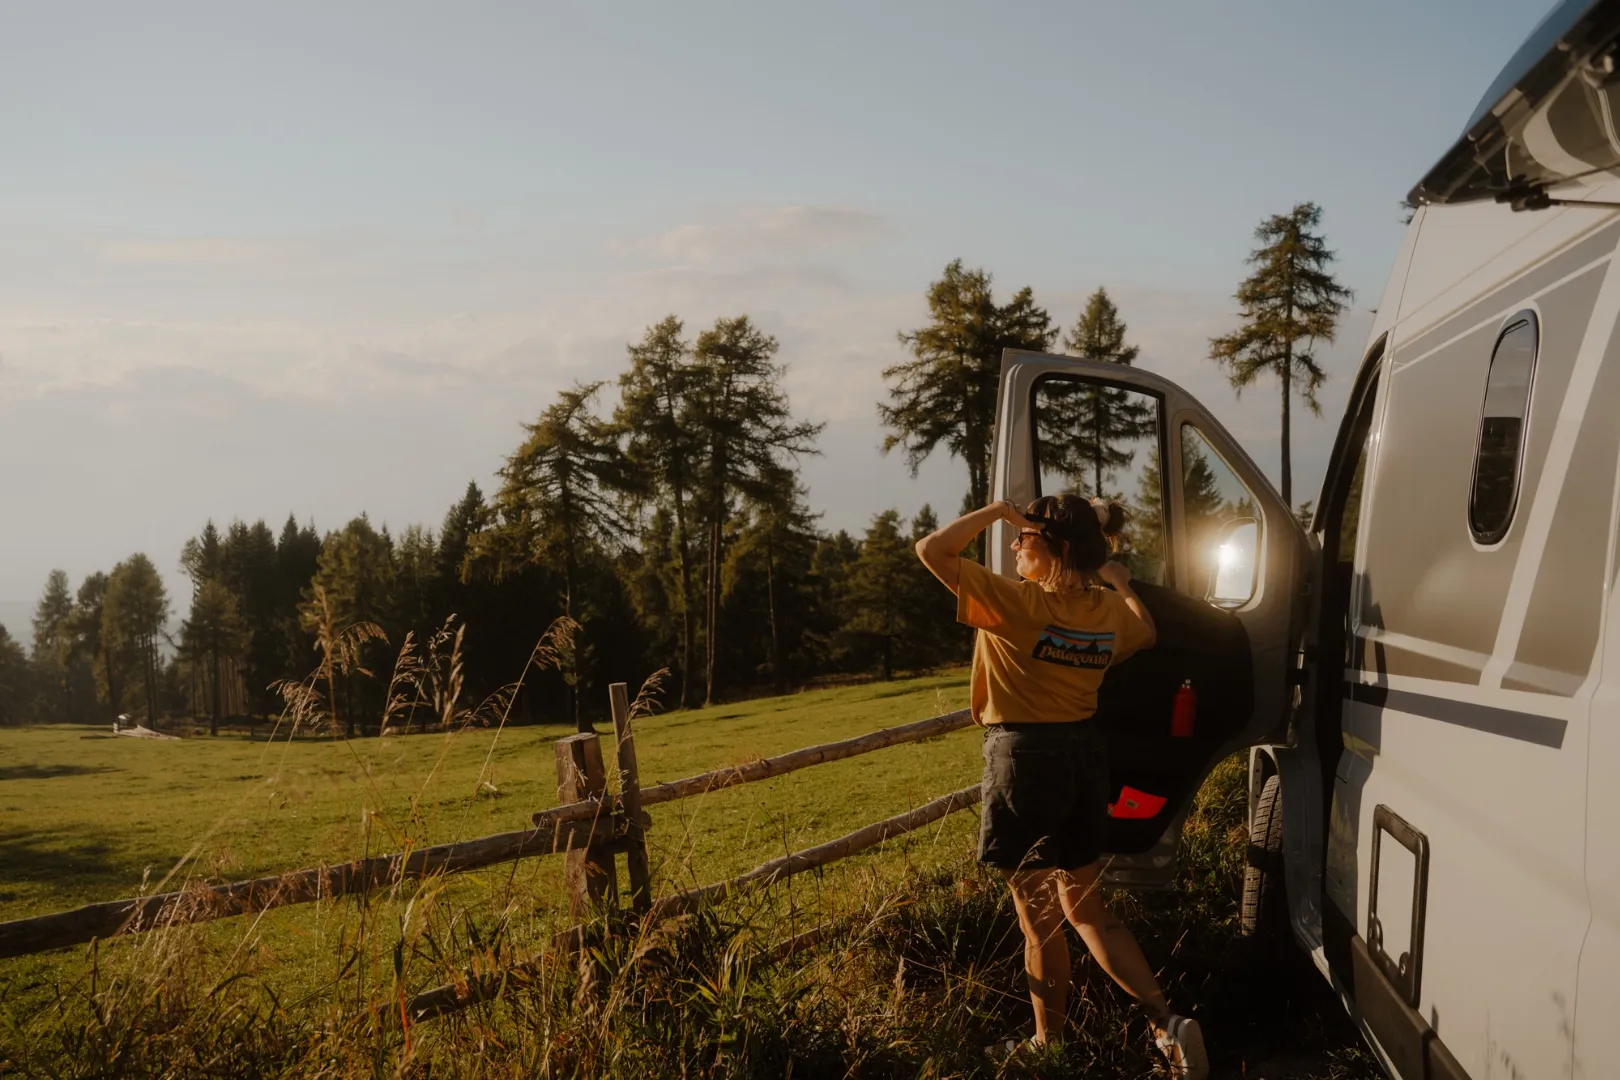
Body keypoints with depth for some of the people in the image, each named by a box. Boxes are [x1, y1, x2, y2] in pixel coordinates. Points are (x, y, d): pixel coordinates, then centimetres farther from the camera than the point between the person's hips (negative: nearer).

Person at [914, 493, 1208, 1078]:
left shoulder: (1016, 600, -17)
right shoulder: (1109, 609, 4)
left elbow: (931, 550, -19)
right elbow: (1145, 633, 28)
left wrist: (994, 510, -11)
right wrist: (1121, 583, 39)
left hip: (1025, 759, -7)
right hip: (1084, 755, 7)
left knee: (1040, 918, 7)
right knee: (1086, 907, 18)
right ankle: (1167, 1023, 10)